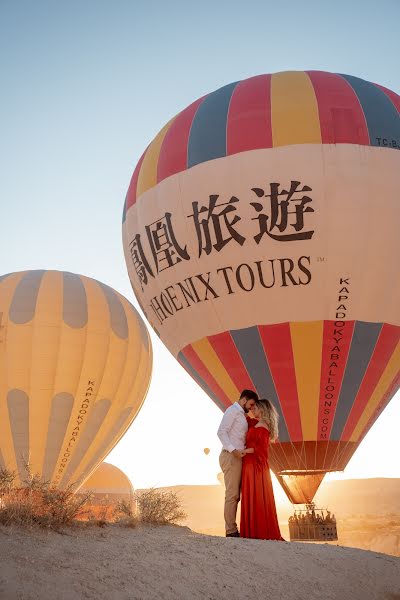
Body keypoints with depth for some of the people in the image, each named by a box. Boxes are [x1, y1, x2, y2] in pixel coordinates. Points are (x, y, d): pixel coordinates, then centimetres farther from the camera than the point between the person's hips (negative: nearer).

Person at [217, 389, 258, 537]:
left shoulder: (240, 414, 22)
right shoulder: (232, 410, -6)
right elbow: (221, 432, -17)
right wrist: (233, 450, -25)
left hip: (237, 457, 10)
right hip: (230, 457, -9)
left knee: (235, 495, 9)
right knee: (232, 494, -9)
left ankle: (232, 529, 12)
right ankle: (231, 531, -7)